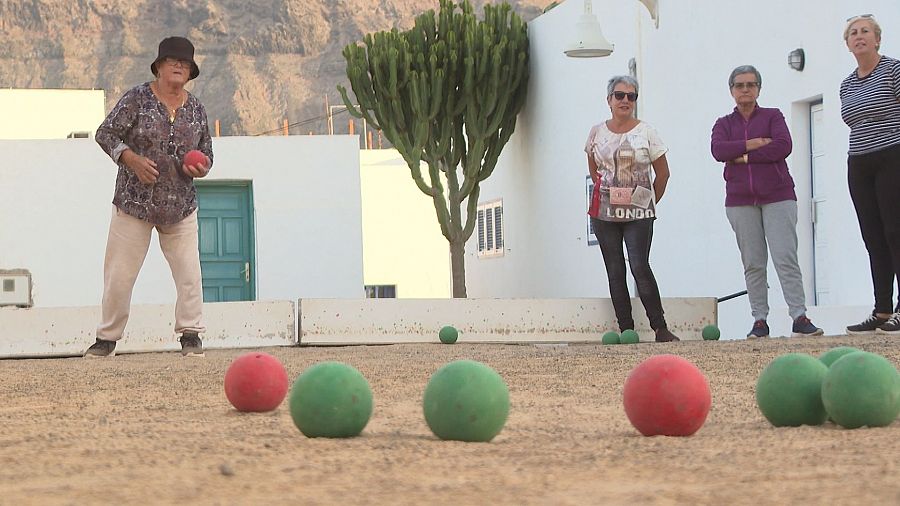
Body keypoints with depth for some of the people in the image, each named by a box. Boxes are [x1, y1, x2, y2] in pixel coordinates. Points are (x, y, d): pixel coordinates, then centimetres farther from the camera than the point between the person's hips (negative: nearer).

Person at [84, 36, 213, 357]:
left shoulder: (196, 109, 7)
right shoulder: (138, 98, -5)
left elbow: (207, 154, 16)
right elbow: (105, 134, -5)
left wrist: (200, 168, -7)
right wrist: (132, 160, -19)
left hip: (181, 207, 3)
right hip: (134, 204, -3)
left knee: (189, 273, -4)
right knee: (119, 274, 0)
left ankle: (190, 334, 9)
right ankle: (107, 338, 11)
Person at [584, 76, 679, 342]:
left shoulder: (645, 132, -1)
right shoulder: (597, 132, 7)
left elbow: (663, 173, 6)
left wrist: (649, 202, 8)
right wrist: (607, 192, 13)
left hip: (638, 213, -3)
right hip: (604, 213, 3)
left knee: (640, 267, -14)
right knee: (615, 272, 2)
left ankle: (660, 328, -11)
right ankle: (625, 328, 5)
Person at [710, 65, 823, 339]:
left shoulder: (773, 116, 9)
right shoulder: (724, 124, 14)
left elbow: (783, 146, -9)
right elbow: (718, 150, -7)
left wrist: (745, 156, -8)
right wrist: (755, 143, -10)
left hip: (778, 196, -2)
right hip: (740, 201, 2)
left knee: (786, 258, -11)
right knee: (753, 263, -1)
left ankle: (799, 317, -15)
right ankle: (760, 320, 1)